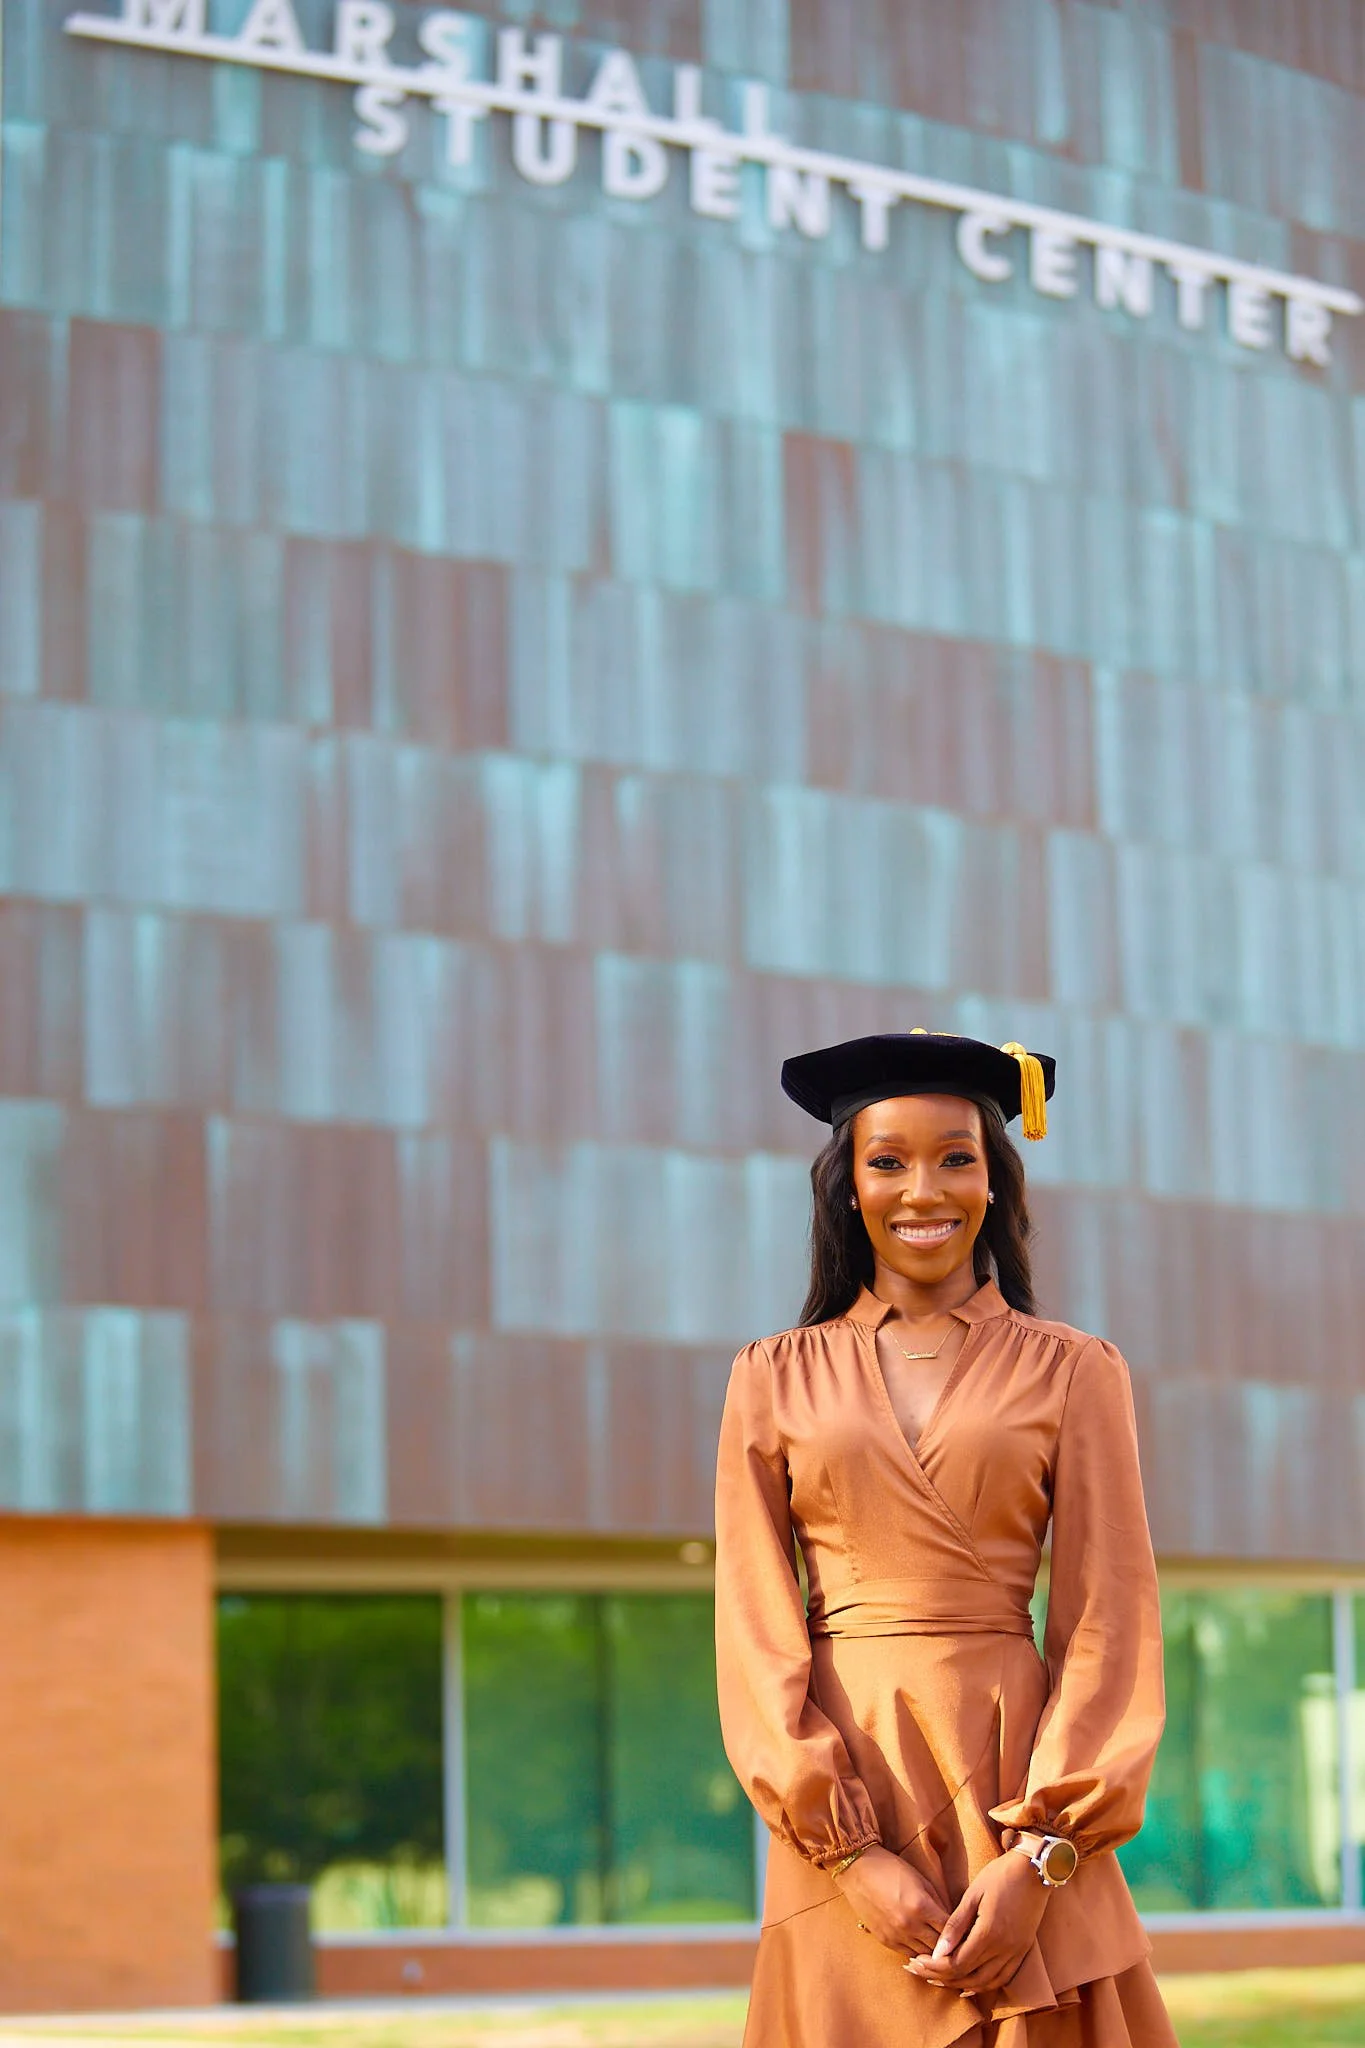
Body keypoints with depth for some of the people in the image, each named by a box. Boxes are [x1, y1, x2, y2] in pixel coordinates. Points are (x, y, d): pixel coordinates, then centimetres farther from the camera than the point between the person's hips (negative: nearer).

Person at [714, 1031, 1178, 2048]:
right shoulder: (776, 1378, 8)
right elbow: (755, 1631, 1)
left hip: (1019, 1782, 0)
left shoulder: (1074, 1371, 5)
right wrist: (853, 1851, -11)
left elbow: (1111, 1627, -1)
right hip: (841, 1784, 1)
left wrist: (1041, 1859, -12)